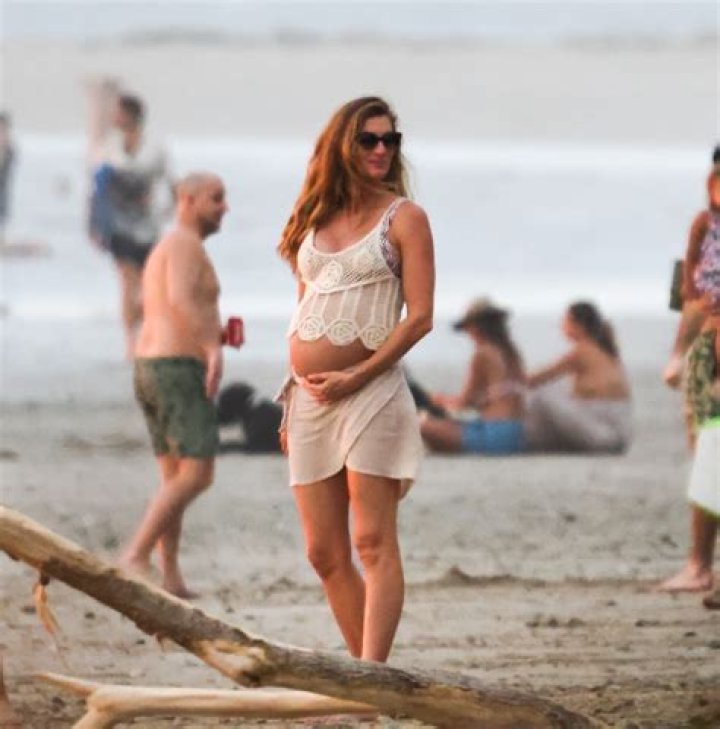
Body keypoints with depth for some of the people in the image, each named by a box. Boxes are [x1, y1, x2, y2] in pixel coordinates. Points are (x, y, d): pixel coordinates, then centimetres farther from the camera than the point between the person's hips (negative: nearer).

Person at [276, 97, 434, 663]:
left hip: (370, 393, -6)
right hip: (309, 399, 6)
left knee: (373, 543, -11)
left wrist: (357, 377, -14)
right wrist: (292, 402, 16)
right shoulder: (317, 217, 15)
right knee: (325, 554, 5)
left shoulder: (403, 217, 0)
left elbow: (420, 317, -7)